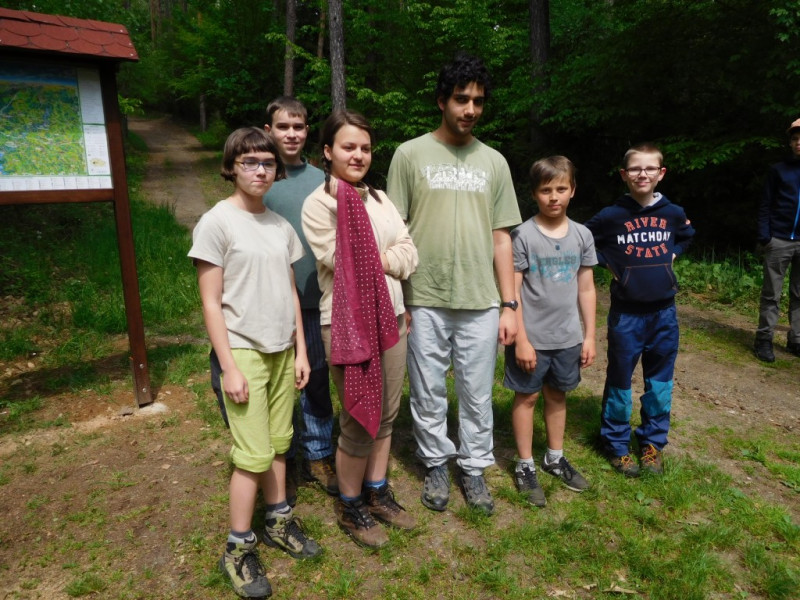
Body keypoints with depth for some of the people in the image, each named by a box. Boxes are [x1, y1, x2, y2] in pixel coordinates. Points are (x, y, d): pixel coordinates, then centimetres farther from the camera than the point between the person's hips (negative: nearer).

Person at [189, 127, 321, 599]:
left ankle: (279, 521, 34)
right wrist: (229, 366, -13)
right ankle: (238, 549, 17)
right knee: (254, 454, -1)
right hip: (244, 351, -5)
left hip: (282, 350, 5)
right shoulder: (216, 223, -9)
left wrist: (300, 350, 9)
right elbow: (211, 303, -10)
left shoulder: (281, 225, 8)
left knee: (278, 444, 15)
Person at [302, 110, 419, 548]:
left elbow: (409, 253, 5)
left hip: (390, 317, 6)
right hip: (348, 324, -6)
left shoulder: (379, 198, 12)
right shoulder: (318, 204, -7)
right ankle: (349, 505, 25)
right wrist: (388, 258, -6)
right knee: (360, 419, 3)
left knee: (386, 414, 15)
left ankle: (377, 492, 34)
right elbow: (343, 263, -15)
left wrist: (380, 259, -11)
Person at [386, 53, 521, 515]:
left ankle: (475, 468, 31)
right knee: (429, 394, 10)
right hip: (425, 300, -2)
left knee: (478, 396, 11)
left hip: (481, 302, 2)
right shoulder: (411, 154, 1)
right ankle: (437, 465, 32)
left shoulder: (494, 162, 9)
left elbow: (501, 237, 9)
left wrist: (509, 305, 4)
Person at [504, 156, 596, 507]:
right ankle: (525, 467, 22)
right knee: (527, 397, 8)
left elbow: (586, 289, 8)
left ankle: (555, 458, 35)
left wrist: (589, 336, 7)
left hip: (568, 337, 4)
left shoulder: (582, 235, 3)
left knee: (557, 395, 17)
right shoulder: (523, 235, -10)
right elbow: (512, 291, -11)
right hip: (532, 337, -4)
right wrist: (521, 339, -13)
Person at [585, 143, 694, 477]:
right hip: (626, 313, -3)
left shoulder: (673, 213, 1)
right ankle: (616, 445, 22)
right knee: (619, 381, 7)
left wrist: (671, 256, 6)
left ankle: (653, 442, 29)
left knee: (660, 380, 12)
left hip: (664, 312, 3)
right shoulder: (611, 216, -9)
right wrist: (609, 264, -5)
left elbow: (686, 236, 22)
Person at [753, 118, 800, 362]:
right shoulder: (779, 170, 5)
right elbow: (765, 205, 3)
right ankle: (764, 339, 4)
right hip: (779, 240, -2)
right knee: (771, 294, 0)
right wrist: (764, 236, -8)